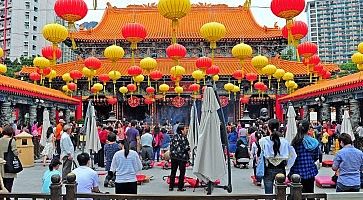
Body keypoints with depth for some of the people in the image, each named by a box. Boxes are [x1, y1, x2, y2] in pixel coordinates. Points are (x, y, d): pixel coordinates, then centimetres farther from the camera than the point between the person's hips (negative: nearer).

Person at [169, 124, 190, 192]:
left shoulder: (174, 136, 4)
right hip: (182, 157, -6)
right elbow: (187, 148, -15)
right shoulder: (184, 138, -14)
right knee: (182, 172, 6)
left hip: (174, 156, 6)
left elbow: (171, 145, 8)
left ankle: (171, 186, 16)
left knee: (173, 171, 13)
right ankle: (180, 187, 9)